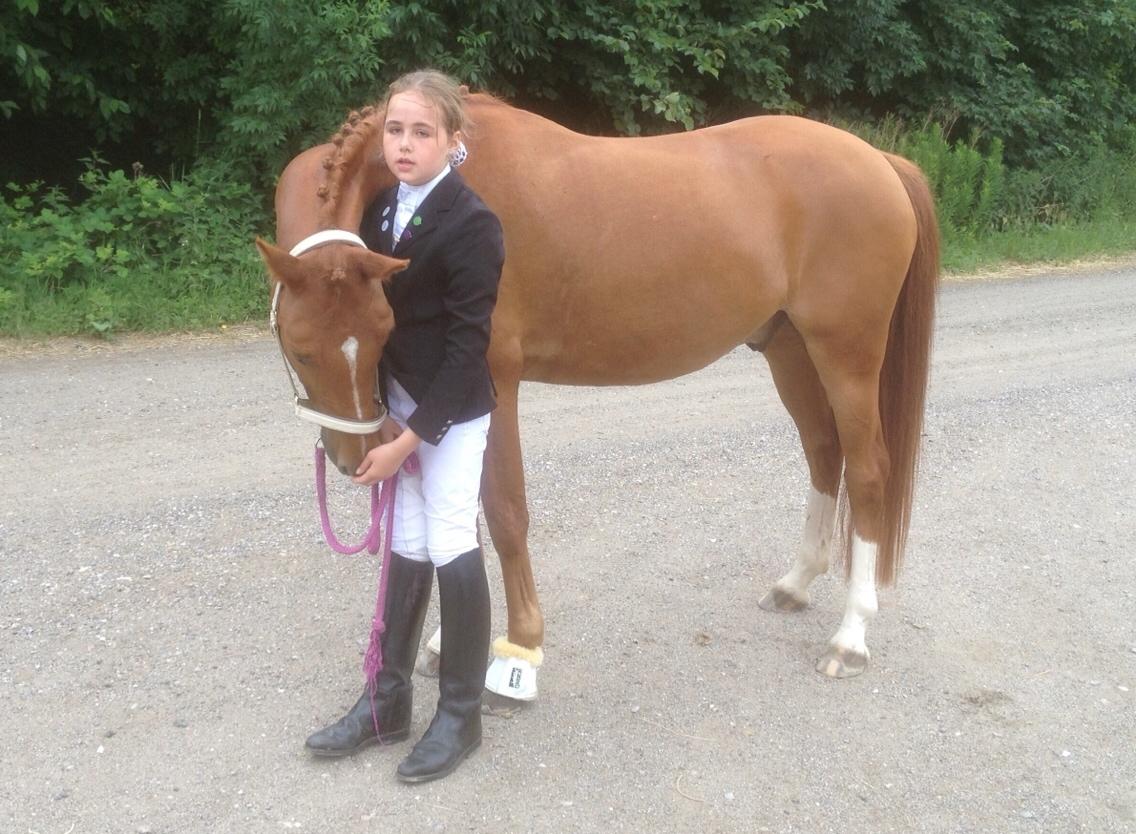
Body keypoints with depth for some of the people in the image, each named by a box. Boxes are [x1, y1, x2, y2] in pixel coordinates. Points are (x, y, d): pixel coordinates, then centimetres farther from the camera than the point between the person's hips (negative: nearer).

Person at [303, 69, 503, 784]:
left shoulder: (471, 223, -17)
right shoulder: (380, 211, 4)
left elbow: (467, 344, -20)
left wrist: (412, 437, -21)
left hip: (452, 414, -7)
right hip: (398, 405, 7)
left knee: (453, 552, 0)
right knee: (407, 552, 14)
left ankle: (461, 715, 16)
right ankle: (389, 701, 26)